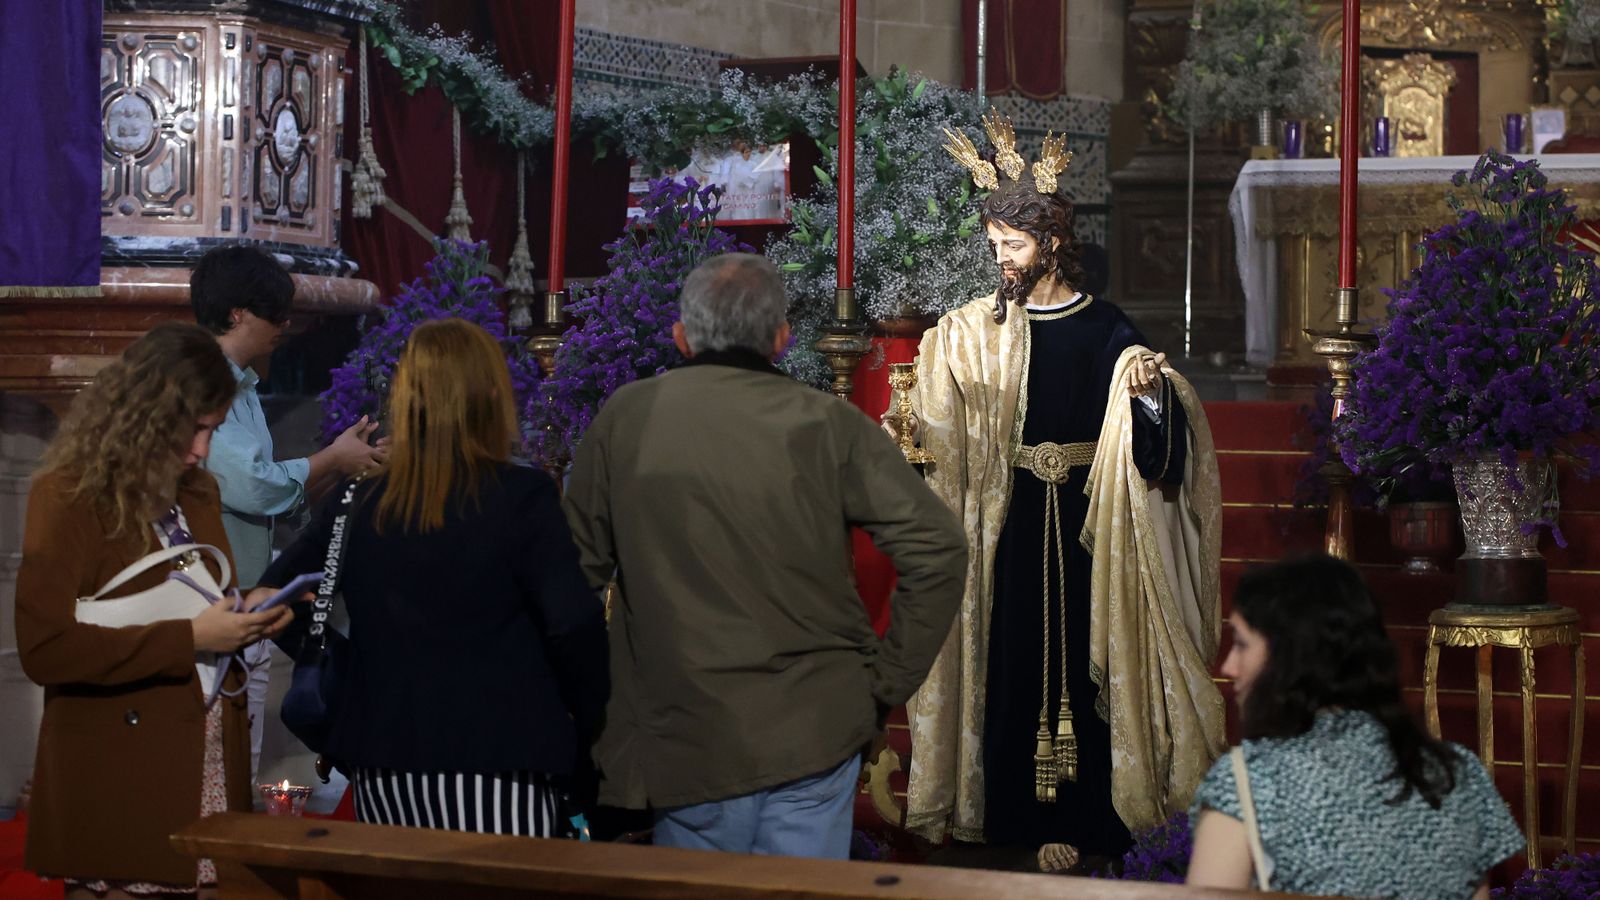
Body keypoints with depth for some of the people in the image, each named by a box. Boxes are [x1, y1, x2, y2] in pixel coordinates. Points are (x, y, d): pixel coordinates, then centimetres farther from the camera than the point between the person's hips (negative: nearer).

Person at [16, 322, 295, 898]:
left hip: (211, 774, 7)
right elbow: (45, 649, -19)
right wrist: (186, 639, -20)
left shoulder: (196, 491, 12)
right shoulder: (69, 497, -11)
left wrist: (245, 614, 1)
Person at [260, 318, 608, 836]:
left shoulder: (356, 505, 5)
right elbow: (573, 621, -14)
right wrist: (585, 723, -1)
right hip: (498, 765, -4)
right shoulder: (522, 498, -8)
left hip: (382, 767, 5)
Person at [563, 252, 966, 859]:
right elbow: (935, 546, -8)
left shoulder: (624, 419, -1)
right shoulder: (827, 424, -4)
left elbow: (582, 566, 2)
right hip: (818, 734, 0)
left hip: (685, 745, 0)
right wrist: (888, 682, 1)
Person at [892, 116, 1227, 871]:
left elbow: (1150, 429, -10)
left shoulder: (1104, 329, -2)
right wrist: (908, 435, -15)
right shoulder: (972, 333, 5)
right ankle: (1015, 808, 11)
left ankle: (1079, 816, 8)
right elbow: (942, 431, 4)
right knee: (1012, 653, 3)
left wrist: (1152, 389, -29)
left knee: (1078, 654, 0)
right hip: (1007, 518, 2)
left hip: (1082, 522, -2)